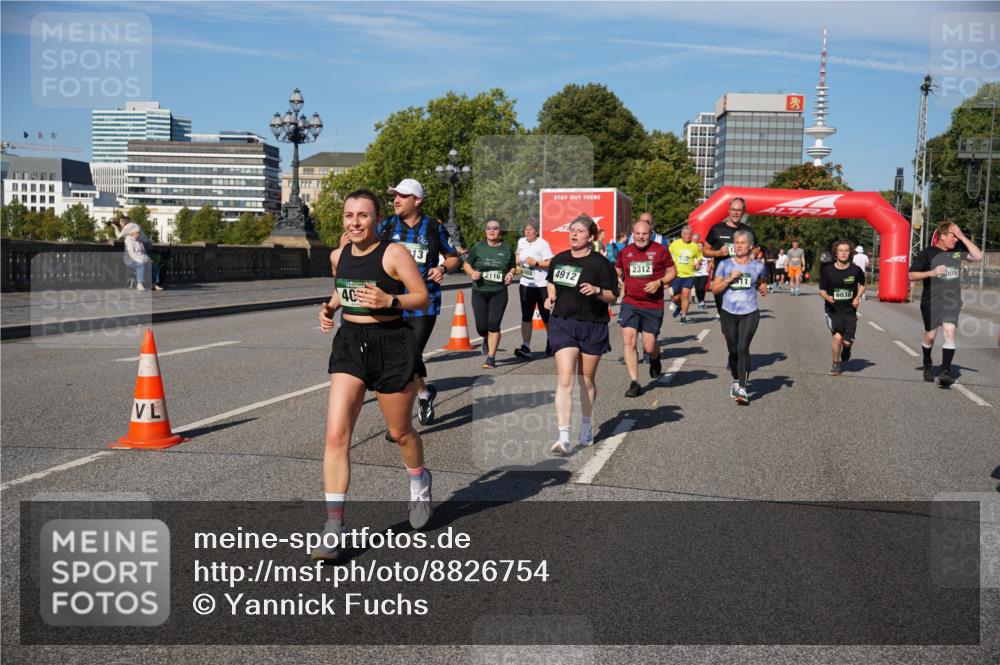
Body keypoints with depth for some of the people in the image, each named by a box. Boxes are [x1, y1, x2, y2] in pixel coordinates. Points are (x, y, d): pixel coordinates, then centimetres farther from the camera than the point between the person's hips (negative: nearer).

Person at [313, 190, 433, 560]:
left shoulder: (394, 253, -10)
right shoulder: (338, 256, 7)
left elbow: (423, 297, -8)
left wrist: (390, 301, -25)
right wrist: (330, 307, 6)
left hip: (392, 345, -4)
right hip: (350, 343, 4)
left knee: (399, 432, 12)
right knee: (336, 435, -10)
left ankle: (420, 483, 46)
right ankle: (334, 527, -5)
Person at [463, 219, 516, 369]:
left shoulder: (507, 249, 5)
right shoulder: (478, 247, 2)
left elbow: (513, 267, 17)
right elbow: (466, 264, 9)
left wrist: (510, 274, -4)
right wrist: (472, 273, -11)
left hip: (499, 292, -1)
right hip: (479, 291, 1)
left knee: (494, 325, -8)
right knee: (481, 327, 2)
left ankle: (491, 358, 1)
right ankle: (487, 340, 39)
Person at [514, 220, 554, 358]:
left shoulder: (543, 244, -10)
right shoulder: (521, 242, 8)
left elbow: (550, 263, -17)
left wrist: (535, 263, -26)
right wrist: (517, 262, 9)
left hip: (542, 284, -5)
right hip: (526, 284, 5)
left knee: (545, 315, 7)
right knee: (526, 316, -5)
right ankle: (525, 347, -8)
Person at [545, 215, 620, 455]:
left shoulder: (600, 263, -6)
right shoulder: (558, 260, 8)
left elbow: (613, 297, -4)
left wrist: (597, 290, -22)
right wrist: (551, 297, 8)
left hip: (592, 327, -2)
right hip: (562, 324, 2)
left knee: (586, 381, 11)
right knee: (565, 380, -11)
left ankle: (586, 426, 34)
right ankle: (563, 437, -15)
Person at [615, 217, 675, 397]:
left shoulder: (660, 250, -1)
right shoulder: (625, 252, 6)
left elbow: (672, 272, 5)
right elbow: (618, 272, 22)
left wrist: (659, 282, -12)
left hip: (653, 306, -2)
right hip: (630, 303, 2)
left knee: (649, 347, 1)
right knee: (629, 341, -12)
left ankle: (655, 360, 40)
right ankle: (634, 383, -3)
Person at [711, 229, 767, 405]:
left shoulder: (757, 266, 3)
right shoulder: (725, 264, 2)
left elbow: (762, 283, 24)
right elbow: (715, 290, 1)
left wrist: (763, 289, 2)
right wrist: (729, 279, -13)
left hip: (750, 313, -2)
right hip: (729, 313, 2)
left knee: (743, 348, -16)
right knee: (733, 350, 10)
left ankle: (742, 389, -15)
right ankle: (736, 380, 34)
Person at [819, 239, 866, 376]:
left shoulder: (856, 270, -3)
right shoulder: (828, 271, -6)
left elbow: (862, 285, 16)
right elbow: (822, 290, 1)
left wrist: (858, 297, -1)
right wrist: (827, 297, -20)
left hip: (850, 310, 1)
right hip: (833, 310, -1)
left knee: (847, 342, -5)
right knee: (837, 336, -18)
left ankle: (846, 349, 36)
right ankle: (836, 365, 6)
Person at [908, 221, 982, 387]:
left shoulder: (958, 249, 5)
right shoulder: (927, 253, -6)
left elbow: (978, 256, -2)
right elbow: (912, 276, -5)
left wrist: (962, 237, -6)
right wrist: (932, 272, -20)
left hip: (951, 300, 2)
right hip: (931, 301, -2)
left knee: (949, 331, -15)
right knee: (930, 335, 7)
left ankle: (945, 372, -18)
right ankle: (927, 365, 34)